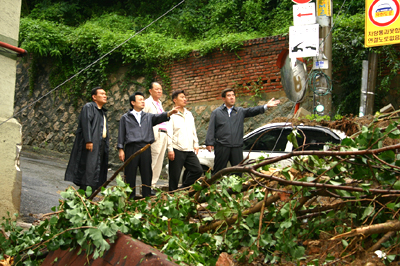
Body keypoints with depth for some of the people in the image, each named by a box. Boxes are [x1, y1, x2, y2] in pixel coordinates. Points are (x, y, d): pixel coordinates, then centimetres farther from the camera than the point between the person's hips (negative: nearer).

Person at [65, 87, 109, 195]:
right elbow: (86, 124, -16)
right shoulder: (88, 107, -4)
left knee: (98, 170, 6)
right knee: (88, 168, -12)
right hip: (91, 144, -9)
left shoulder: (103, 112, 22)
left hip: (101, 145, 9)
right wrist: (88, 141, -25)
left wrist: (106, 145, 17)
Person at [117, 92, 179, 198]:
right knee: (130, 175, -1)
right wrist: (121, 149, 0)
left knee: (147, 174, 2)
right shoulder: (125, 117, 11)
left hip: (145, 148, 3)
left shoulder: (148, 116, 17)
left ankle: (147, 197, 8)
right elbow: (121, 134, 8)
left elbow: (159, 117, -1)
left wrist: (170, 113, -20)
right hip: (131, 148, -3)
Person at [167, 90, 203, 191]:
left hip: (189, 150, 6)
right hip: (177, 150, -6)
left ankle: (184, 189, 15)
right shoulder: (172, 115, -3)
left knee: (198, 170, 2)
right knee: (174, 176, -3)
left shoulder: (189, 114, 18)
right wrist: (170, 149, -14)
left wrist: (196, 144, 17)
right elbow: (169, 133, -8)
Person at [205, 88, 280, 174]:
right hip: (222, 147, -2)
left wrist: (265, 106, -16)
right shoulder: (216, 112, 10)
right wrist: (209, 143, -7)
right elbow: (211, 129, 3)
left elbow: (252, 111, 0)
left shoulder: (240, 111, 16)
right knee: (218, 171, 0)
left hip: (237, 148, 3)